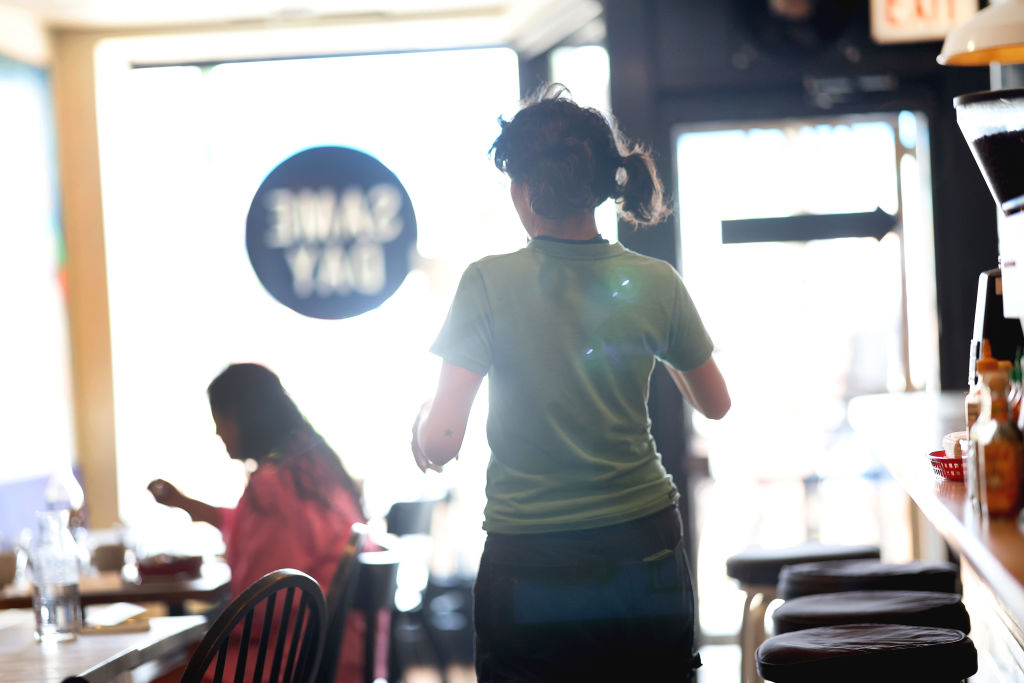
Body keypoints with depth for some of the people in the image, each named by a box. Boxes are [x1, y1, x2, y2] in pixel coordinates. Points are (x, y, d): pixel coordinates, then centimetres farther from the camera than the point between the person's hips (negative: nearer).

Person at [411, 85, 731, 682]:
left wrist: (421, 423, 8)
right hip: (646, 549, 3)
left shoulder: (490, 283, -11)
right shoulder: (656, 283, -3)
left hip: (529, 570, -2)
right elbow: (715, 404, 12)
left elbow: (441, 442, -15)